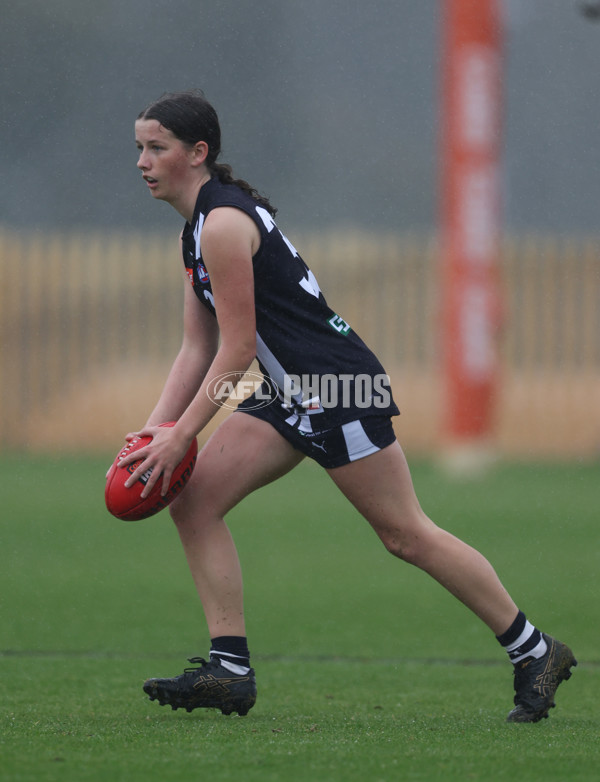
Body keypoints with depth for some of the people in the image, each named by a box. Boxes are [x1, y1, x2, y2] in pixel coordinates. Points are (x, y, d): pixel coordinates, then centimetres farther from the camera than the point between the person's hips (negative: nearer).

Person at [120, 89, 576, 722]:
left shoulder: (224, 224, -18)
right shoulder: (193, 233, 13)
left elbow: (236, 350, -19)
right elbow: (198, 348, 14)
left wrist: (179, 436, -18)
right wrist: (154, 430, 4)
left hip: (338, 388, -10)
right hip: (290, 396, 10)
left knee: (406, 535, -2)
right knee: (192, 499, -3)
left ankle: (534, 651, 12)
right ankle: (230, 670, -3)